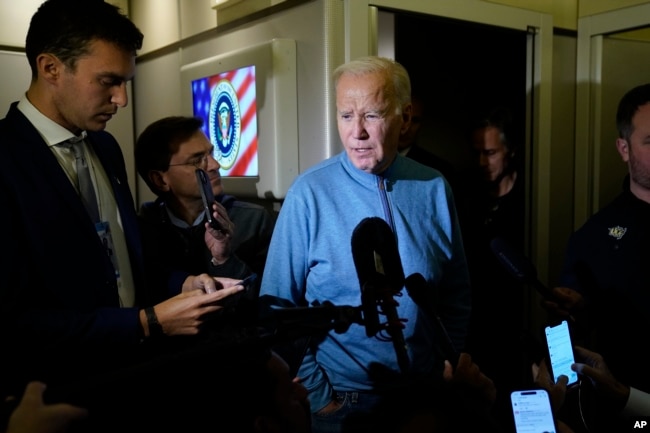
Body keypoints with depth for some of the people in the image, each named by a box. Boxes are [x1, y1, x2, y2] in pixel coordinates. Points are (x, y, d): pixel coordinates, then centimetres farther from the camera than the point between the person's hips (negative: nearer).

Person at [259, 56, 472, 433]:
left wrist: (448, 367, -1)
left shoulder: (435, 189, -5)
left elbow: (457, 296, 3)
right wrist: (317, 397, -10)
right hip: (342, 400, -2)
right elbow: (279, 306, -10)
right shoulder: (310, 192, -13)